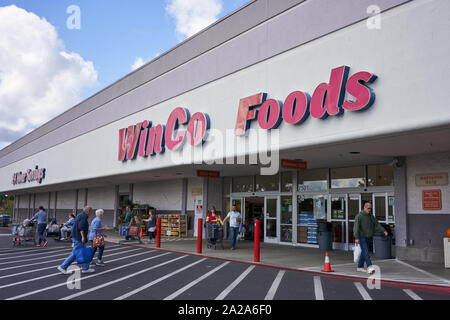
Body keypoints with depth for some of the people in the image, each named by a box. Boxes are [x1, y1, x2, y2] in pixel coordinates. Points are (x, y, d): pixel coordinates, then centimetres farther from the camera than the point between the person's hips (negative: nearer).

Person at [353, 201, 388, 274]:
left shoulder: (371, 216, 9)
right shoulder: (359, 216, -12)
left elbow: (377, 225, 9)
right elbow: (356, 227, -17)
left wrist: (384, 231, -5)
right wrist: (356, 238, -25)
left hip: (368, 237, 7)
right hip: (361, 237, -7)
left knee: (364, 252, 11)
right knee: (366, 252, -16)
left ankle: (360, 267, 22)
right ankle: (369, 267, -23)